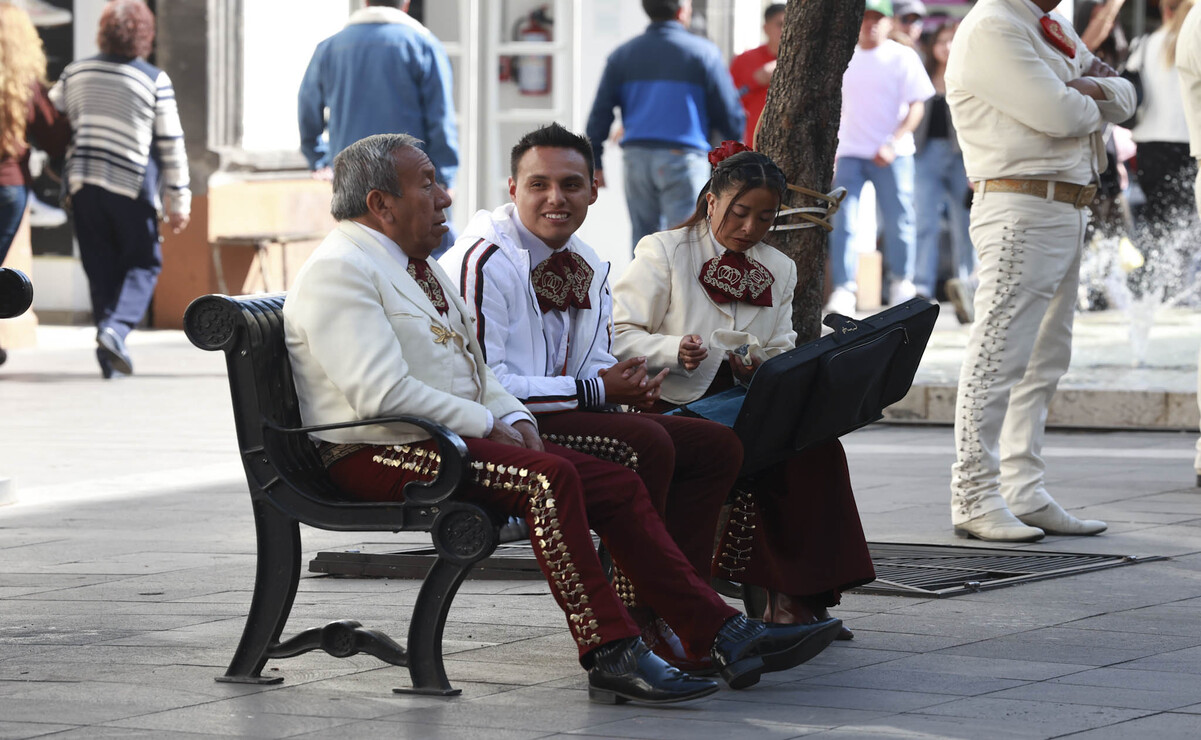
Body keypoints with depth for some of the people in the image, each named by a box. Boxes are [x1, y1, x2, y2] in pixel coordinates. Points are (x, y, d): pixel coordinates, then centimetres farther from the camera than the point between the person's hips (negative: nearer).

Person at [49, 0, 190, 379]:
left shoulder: (75, 74, 6)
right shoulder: (155, 81, -4)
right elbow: (171, 144, -3)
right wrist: (179, 200, 2)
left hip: (83, 184, 3)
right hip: (132, 187, -3)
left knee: (101, 269, 10)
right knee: (143, 264, 8)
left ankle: (110, 359, 6)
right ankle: (116, 328, -15)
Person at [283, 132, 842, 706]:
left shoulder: (418, 267, 22)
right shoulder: (339, 272, -11)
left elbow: (473, 366, 27)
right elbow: (381, 393, -21)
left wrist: (513, 417, 6)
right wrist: (489, 427, -14)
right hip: (379, 456, -10)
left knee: (617, 484, -3)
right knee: (548, 478, -30)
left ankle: (721, 634, -6)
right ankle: (611, 657, -30)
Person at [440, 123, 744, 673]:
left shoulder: (588, 266, 16)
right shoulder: (486, 261, -13)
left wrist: (629, 383, -7)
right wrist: (594, 390, -18)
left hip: (571, 418, 10)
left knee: (717, 444, -2)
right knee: (647, 442, -29)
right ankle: (637, 620, -22)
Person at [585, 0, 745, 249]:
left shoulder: (622, 54, 10)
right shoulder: (702, 52, -2)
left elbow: (600, 115, 6)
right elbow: (729, 115, -1)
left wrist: (595, 162, 10)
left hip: (636, 156, 4)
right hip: (683, 157, -4)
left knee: (643, 238, 13)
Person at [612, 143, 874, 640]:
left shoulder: (778, 272, 19)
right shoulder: (663, 253, 2)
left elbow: (782, 358, 15)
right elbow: (619, 336, -6)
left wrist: (759, 367, -9)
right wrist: (674, 351, -24)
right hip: (674, 412, -5)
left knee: (816, 446, -25)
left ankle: (795, 599, -24)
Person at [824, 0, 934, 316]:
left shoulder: (902, 57, 0)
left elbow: (916, 106, -4)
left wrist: (892, 144, -16)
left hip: (891, 155, -2)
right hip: (849, 153, 2)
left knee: (898, 219, 1)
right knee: (843, 221, -8)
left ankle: (901, 281, 20)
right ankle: (843, 290, -8)